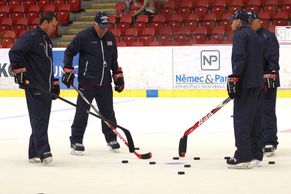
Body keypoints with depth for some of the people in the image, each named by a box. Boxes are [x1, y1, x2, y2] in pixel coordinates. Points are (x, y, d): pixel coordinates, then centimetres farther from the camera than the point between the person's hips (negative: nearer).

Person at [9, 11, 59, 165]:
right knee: (39, 119, -12)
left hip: (45, 87, 9)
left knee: (42, 120, 9)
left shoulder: (47, 41, 20)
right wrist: (18, 70, -21)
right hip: (33, 85, -9)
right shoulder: (31, 37, -10)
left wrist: (54, 83, 24)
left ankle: (34, 154, 14)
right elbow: (14, 52, -19)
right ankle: (43, 152, -16)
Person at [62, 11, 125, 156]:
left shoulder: (110, 38, 8)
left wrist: (118, 76, 18)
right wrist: (68, 71, -6)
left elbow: (113, 59, 20)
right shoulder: (84, 36, -10)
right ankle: (76, 141, 2)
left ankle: (111, 138, 27)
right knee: (82, 112, -5)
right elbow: (69, 52, -2)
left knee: (108, 111, 11)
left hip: (105, 83, 5)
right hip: (87, 83, -5)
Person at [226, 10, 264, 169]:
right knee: (255, 119, 10)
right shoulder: (255, 36, 22)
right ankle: (256, 156, 12)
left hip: (246, 83, -9)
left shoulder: (240, 34, -6)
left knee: (241, 118, -9)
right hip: (258, 83, 9)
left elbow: (239, 57, -18)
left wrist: (234, 78, -20)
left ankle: (243, 157, -13)